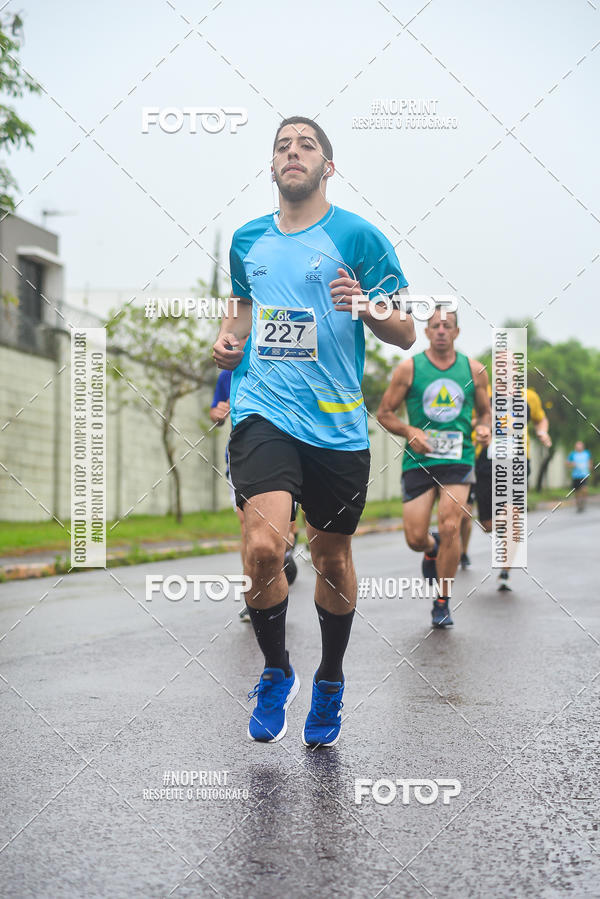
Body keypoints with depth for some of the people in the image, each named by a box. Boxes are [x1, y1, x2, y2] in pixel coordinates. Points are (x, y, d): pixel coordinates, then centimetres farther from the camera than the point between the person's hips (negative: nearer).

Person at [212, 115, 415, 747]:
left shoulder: (358, 236, 0)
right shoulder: (247, 240, 12)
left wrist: (367, 307, -19)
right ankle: (276, 671, 6)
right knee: (263, 545, -20)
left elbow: (406, 334, 1)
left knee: (332, 558, 10)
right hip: (263, 414, 1)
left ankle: (330, 682, 34)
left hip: (337, 425, -1)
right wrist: (228, 338, 8)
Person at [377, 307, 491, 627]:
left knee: (450, 528, -17)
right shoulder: (409, 368, 1)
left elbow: (484, 411, 20)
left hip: (458, 459, 0)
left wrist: (484, 428, -3)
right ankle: (432, 548, 38)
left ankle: (442, 603, 0)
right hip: (418, 460, 0)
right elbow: (384, 413, 5)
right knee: (415, 538, -2)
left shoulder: (474, 370, 7)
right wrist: (410, 432, -12)